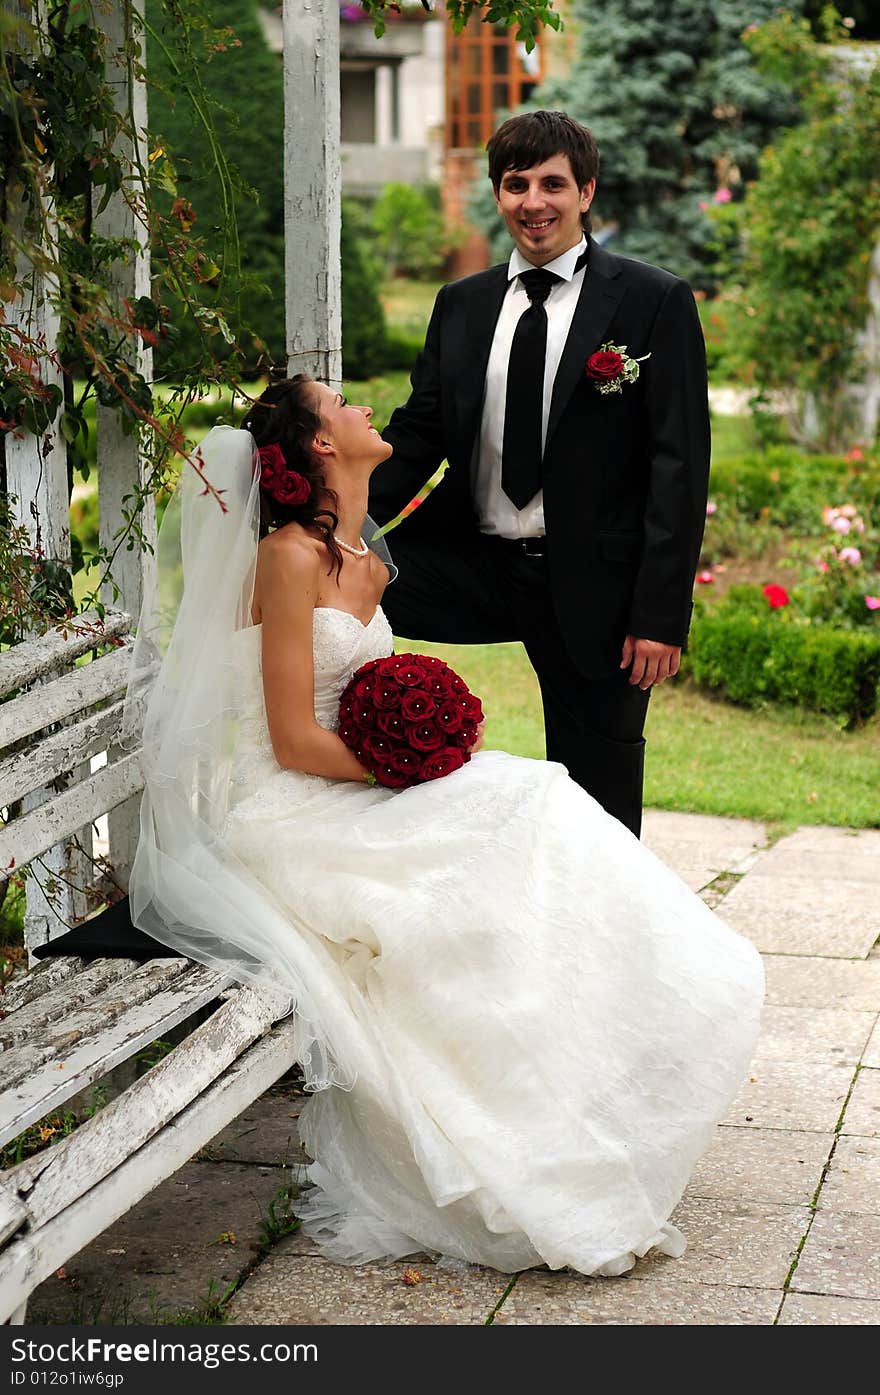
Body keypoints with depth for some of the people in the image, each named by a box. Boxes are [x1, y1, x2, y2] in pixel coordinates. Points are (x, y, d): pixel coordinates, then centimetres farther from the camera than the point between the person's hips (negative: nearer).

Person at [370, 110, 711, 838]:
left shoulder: (655, 301, -5)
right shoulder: (462, 305, 9)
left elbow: (680, 465, -9)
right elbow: (417, 435, 7)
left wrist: (662, 615, -15)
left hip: (594, 584, -4)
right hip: (475, 560, 4)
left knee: (596, 804, 6)